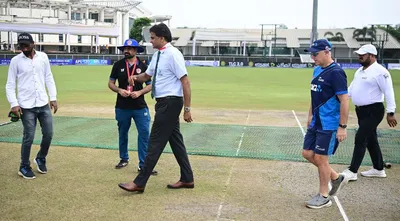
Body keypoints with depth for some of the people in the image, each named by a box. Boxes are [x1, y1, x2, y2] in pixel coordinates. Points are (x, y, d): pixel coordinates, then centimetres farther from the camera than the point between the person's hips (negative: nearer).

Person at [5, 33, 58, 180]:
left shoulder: (43, 57, 5)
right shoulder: (16, 61, -3)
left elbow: (49, 78, 11)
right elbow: (10, 85, -2)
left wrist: (53, 98, 4)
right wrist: (14, 104, -13)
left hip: (43, 104, 3)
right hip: (26, 106, -3)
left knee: (48, 134, 5)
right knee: (29, 137, -2)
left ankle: (41, 159, 31)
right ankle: (24, 167, 17)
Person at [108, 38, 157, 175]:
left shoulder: (142, 66, 0)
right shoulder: (118, 65, 3)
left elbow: (150, 85, 2)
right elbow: (111, 83, 6)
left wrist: (139, 92, -15)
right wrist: (119, 90, -13)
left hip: (140, 107, -1)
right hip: (122, 107, 2)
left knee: (144, 134, -7)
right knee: (122, 133, 14)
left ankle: (143, 165, -1)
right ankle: (124, 159, 33)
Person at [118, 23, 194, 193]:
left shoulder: (173, 54, -16)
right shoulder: (157, 55, 11)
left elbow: (185, 82, -18)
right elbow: (147, 75, 26)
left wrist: (187, 109, -19)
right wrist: (136, 78, 3)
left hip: (170, 102, -9)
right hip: (164, 102, 9)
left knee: (156, 142, -5)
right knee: (175, 141, 14)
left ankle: (140, 183, 1)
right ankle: (187, 179, 24)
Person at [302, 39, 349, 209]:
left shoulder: (336, 72, -17)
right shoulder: (317, 70, 10)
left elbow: (344, 101, -19)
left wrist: (342, 127, -21)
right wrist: (311, 115, 21)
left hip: (329, 125, -9)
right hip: (316, 123, 9)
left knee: (321, 158, -2)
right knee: (307, 153, 11)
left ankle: (323, 197, 15)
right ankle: (336, 178, 29)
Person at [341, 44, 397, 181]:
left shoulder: (380, 72, -15)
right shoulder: (360, 71, 13)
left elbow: (389, 92, -17)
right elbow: (351, 88, 20)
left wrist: (390, 113, -19)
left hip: (373, 111, -9)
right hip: (361, 111, 9)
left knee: (360, 139, -11)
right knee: (371, 140, 15)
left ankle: (352, 172, -6)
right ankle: (379, 169, 27)